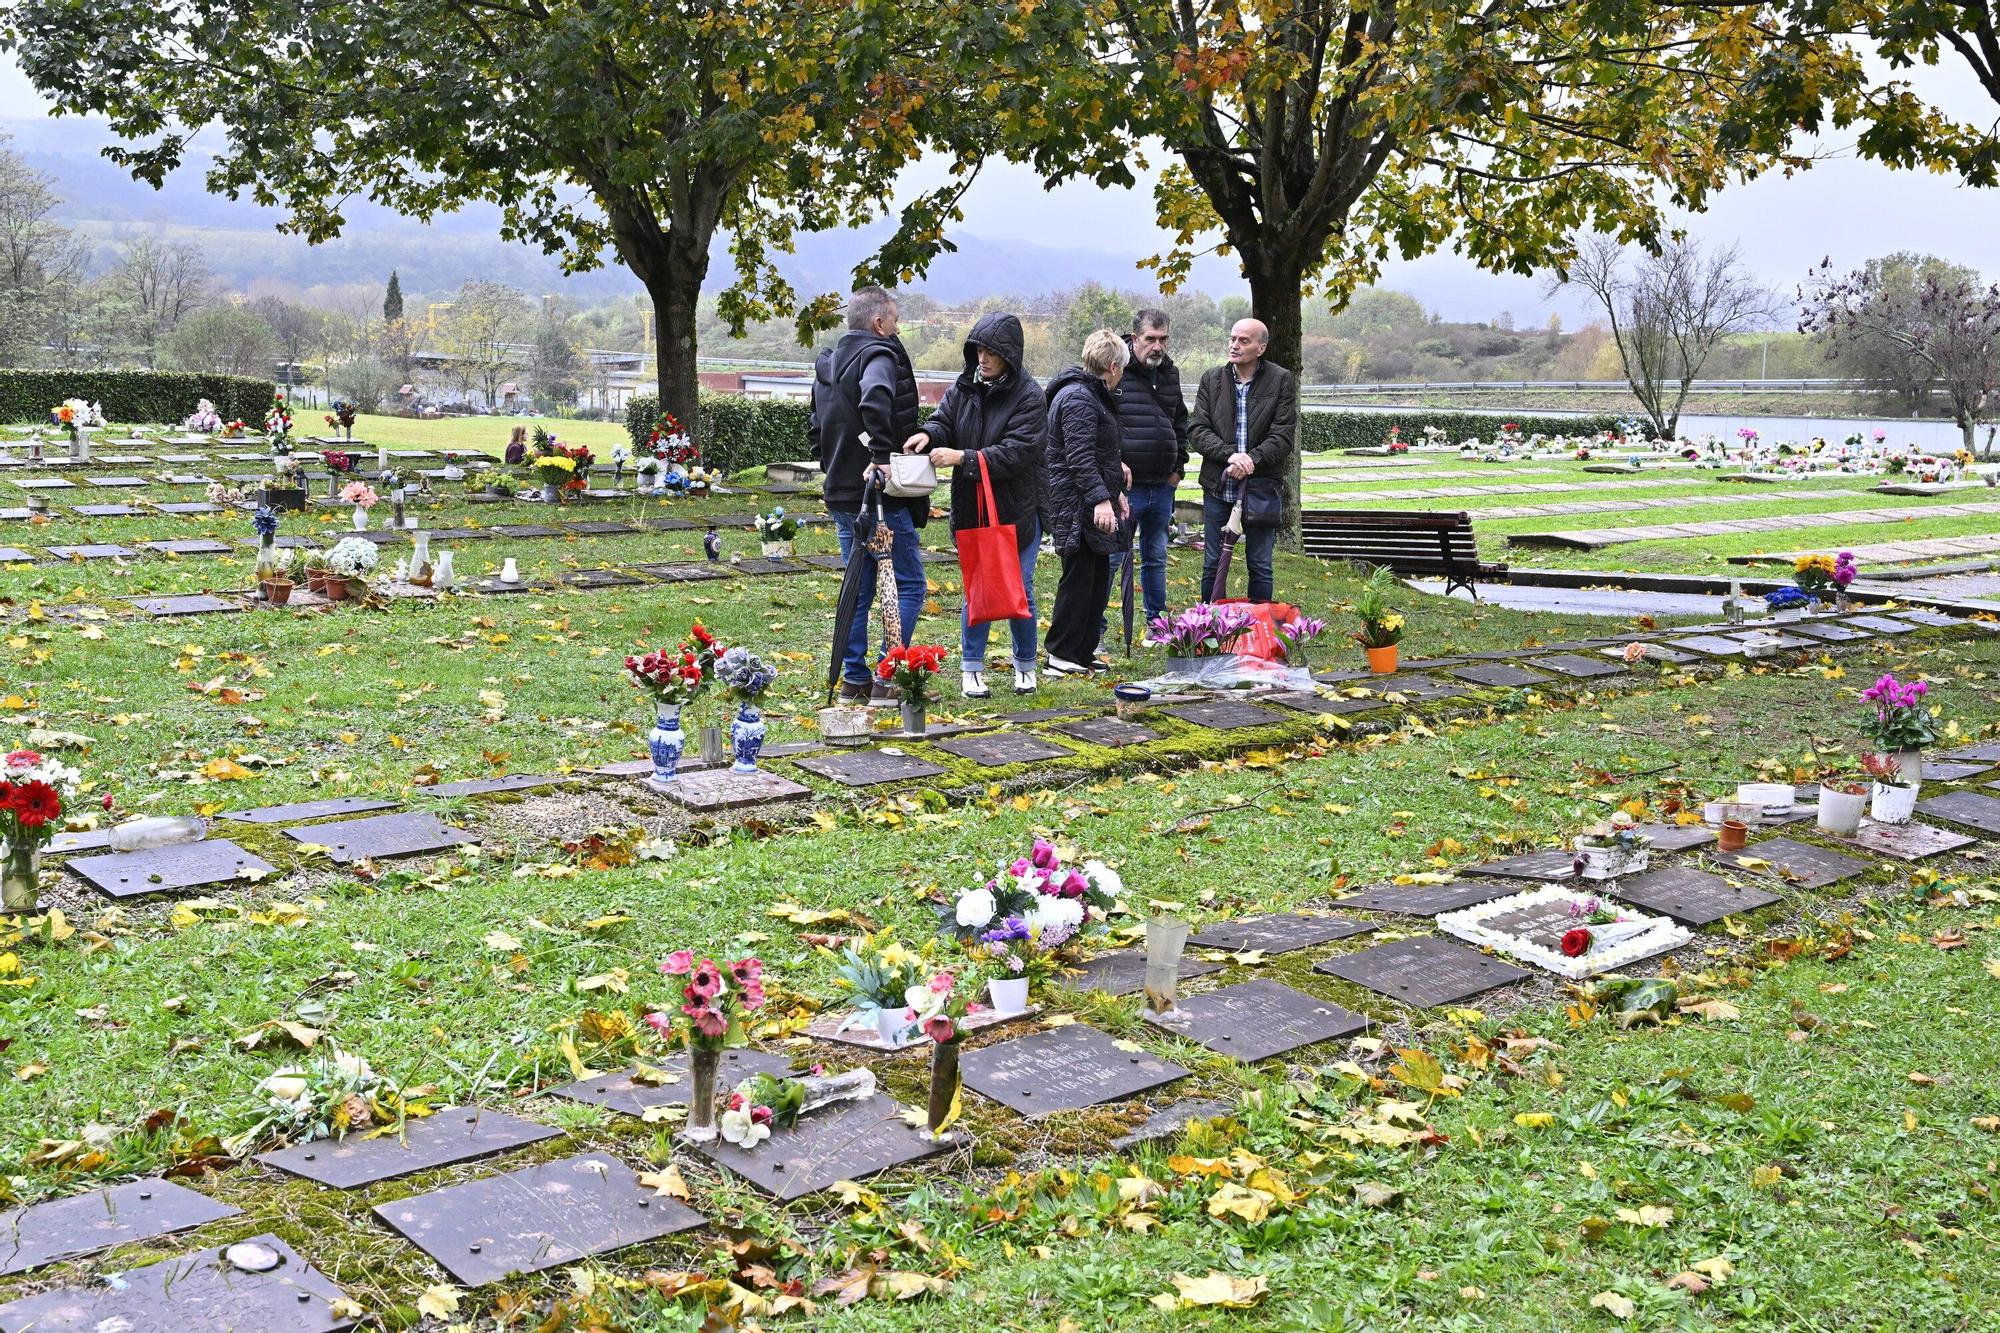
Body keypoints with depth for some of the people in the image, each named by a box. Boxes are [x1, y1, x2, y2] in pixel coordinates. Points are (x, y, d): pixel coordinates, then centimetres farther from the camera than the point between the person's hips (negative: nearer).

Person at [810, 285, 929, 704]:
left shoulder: (826, 364, 15)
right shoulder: (879, 356, -13)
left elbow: (816, 426, 24)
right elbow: (875, 402, -35)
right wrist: (882, 457, -30)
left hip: (841, 495, 8)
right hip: (883, 497, -8)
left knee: (858, 587, 14)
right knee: (909, 585, 1)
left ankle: (854, 678, 15)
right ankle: (888, 677, -3)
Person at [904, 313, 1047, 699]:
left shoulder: (1029, 396, -12)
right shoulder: (963, 388, 2)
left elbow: (1016, 452, -19)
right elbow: (944, 420, 3)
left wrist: (962, 458, -26)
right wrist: (929, 434, -22)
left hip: (1017, 511, -3)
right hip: (972, 510, 3)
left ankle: (1025, 666, 23)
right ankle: (971, 668, 19)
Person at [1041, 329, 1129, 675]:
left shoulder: (1092, 394, 21)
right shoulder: (1078, 399, -15)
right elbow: (1080, 457, -24)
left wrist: (1114, 491, 33)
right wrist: (1101, 499, -29)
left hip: (1094, 501, 11)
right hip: (1076, 504, -11)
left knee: (1098, 577, 13)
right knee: (1079, 578, -7)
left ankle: (1083, 652, 20)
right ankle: (1062, 655, 0)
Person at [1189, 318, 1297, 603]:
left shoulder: (1282, 381, -2)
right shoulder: (1212, 380, 5)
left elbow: (1283, 435, -7)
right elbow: (1197, 429, -2)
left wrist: (1251, 459, -20)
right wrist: (1230, 454, -18)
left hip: (1262, 486, -2)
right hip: (1218, 486, 2)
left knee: (1260, 566, 6)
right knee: (1212, 564, 9)